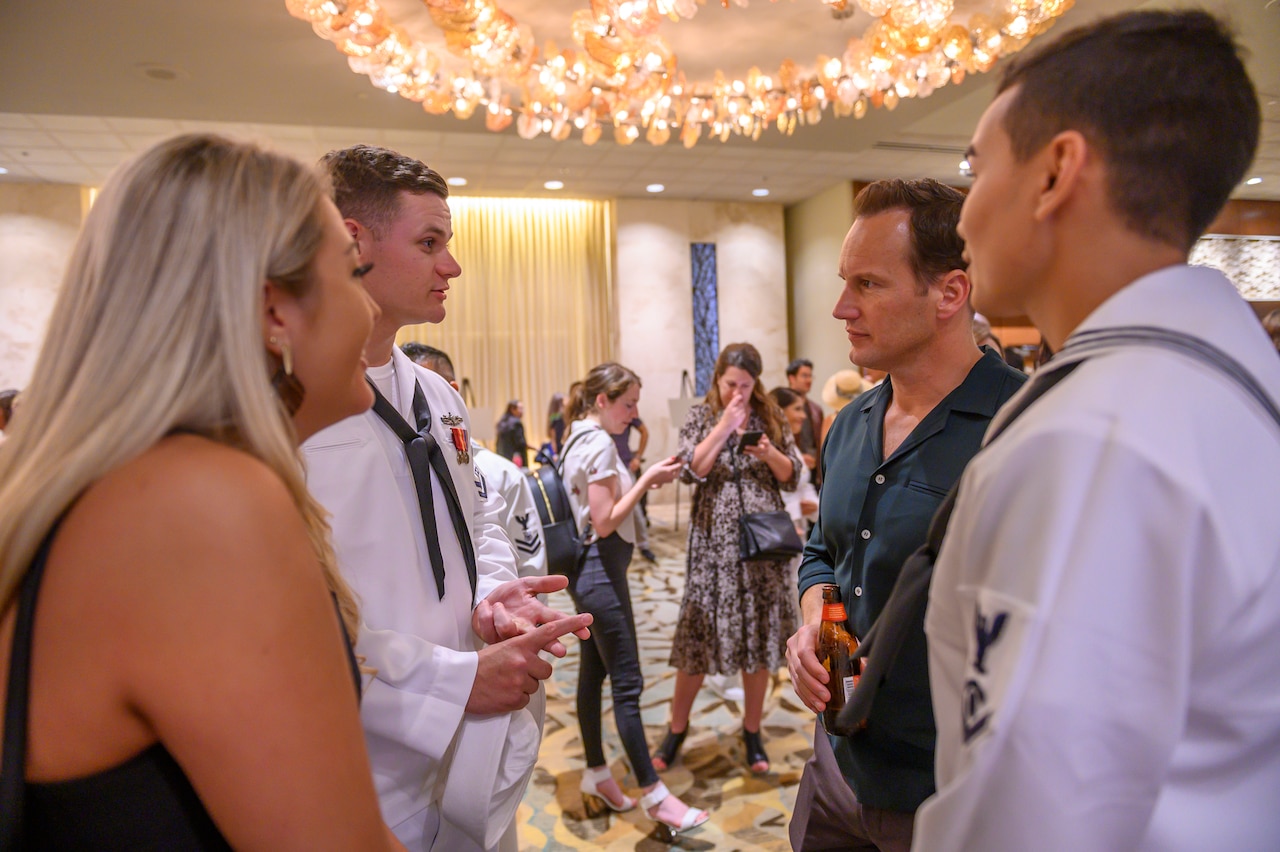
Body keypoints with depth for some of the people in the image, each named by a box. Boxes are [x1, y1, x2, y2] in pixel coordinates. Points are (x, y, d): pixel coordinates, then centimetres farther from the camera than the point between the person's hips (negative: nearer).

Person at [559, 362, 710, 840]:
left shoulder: (579, 440, 13)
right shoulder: (599, 444, -17)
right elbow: (605, 522, -20)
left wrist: (644, 481, 9)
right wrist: (647, 480, -15)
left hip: (587, 570, 10)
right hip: (601, 571, -10)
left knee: (593, 674, 16)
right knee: (627, 683, -4)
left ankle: (596, 775, 27)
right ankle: (653, 795, 5)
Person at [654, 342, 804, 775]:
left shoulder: (770, 417, 6)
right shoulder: (701, 416, 2)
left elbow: (792, 476, 5)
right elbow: (691, 470, -12)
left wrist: (769, 454, -14)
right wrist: (725, 424, -16)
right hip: (714, 541, -2)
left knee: (760, 636, 7)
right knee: (699, 634, 2)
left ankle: (752, 731, 25)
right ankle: (677, 728, 22)